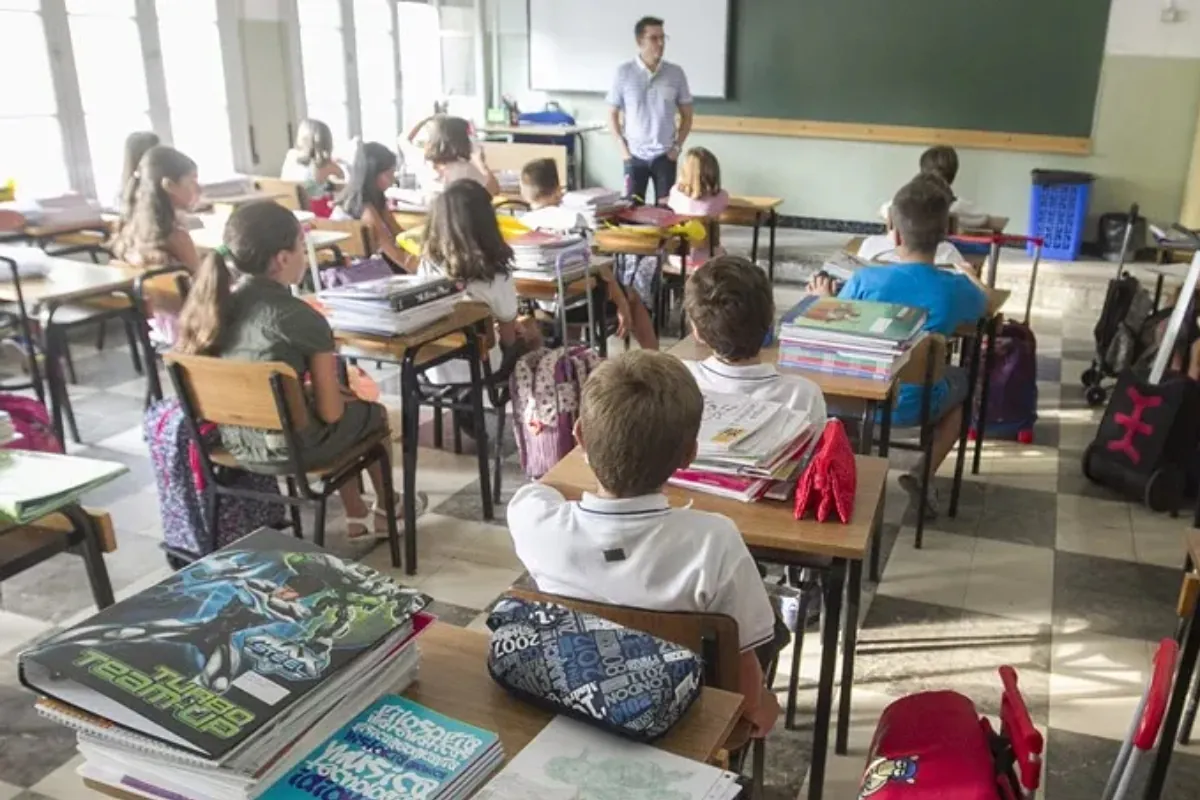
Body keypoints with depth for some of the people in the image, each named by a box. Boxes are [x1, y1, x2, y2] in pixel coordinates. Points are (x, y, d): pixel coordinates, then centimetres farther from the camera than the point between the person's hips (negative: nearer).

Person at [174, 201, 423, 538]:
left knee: (348, 412, 31)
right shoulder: (302, 318, -21)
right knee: (374, 412, 23)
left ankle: (358, 516, 39)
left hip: (233, 439, 7)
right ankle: (385, 506, 45)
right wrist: (341, 393, 5)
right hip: (288, 447, -6)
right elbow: (330, 411, -16)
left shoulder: (216, 304, -2)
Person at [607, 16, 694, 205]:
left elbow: (687, 116, 9)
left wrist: (677, 146, 0)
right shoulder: (624, 72, -3)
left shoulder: (676, 73, 0)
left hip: (665, 155, 1)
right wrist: (623, 148, -3)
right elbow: (612, 114, 4)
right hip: (634, 155, -1)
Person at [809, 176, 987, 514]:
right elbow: (983, 303, 9)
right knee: (960, 380, 31)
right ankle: (921, 474, 13)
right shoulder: (955, 288, -16)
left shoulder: (863, 281, -19)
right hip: (915, 405, 0)